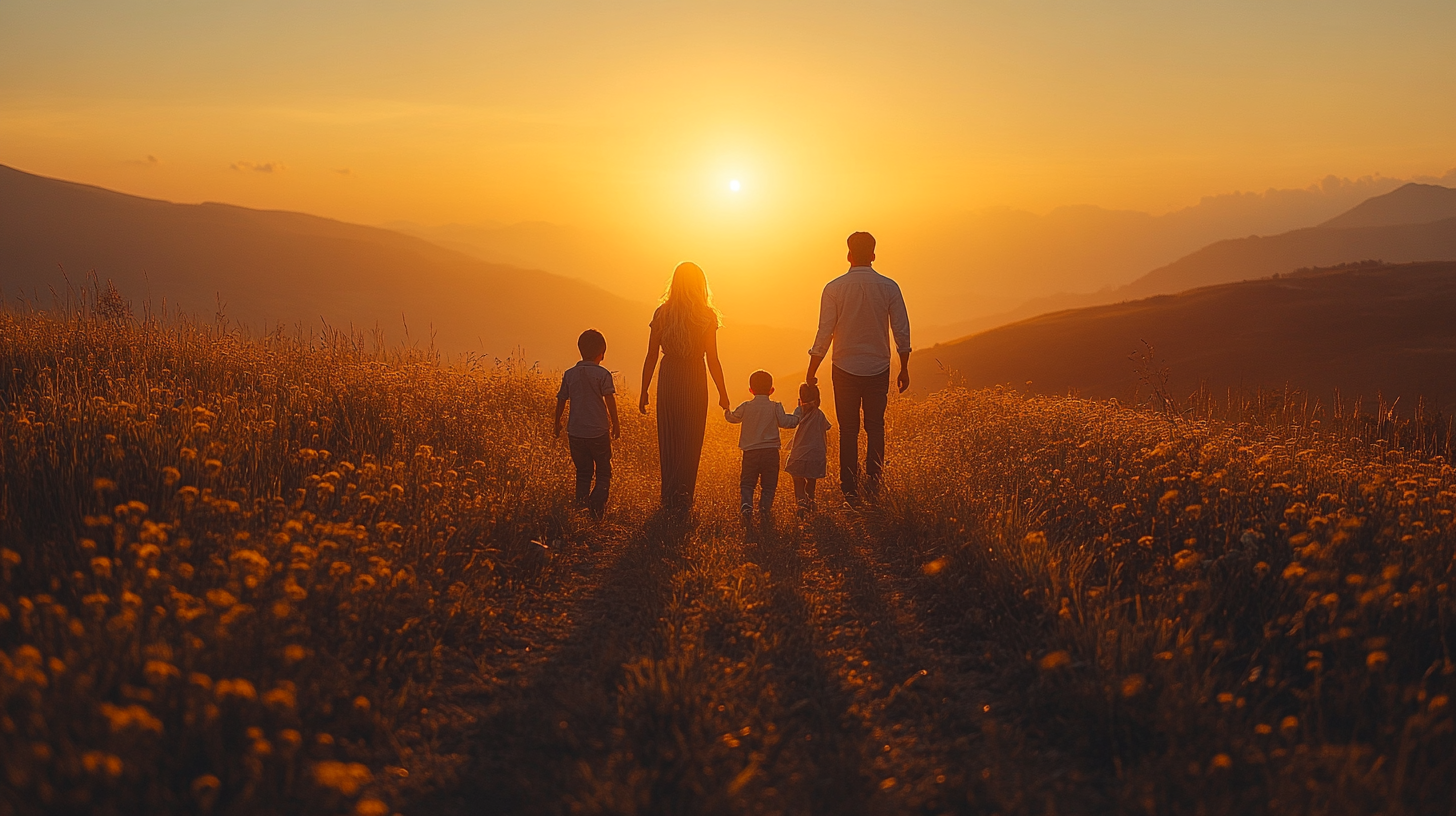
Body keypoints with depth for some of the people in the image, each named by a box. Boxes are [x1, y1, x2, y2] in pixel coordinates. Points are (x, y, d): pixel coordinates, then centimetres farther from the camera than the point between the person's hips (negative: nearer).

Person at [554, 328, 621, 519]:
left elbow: (561, 401, 10)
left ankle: (581, 506, 8)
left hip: (575, 432, 4)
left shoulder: (569, 374, 5)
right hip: (599, 432, -4)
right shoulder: (603, 374, -7)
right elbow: (610, 400, -13)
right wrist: (615, 424, -5)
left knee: (583, 472, 15)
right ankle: (597, 505, -15)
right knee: (604, 473, 5)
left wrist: (558, 424, 22)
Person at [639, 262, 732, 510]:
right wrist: (722, 393, 3)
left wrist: (644, 391, 9)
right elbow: (712, 360, -6)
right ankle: (683, 497, 4)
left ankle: (668, 497, 16)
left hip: (668, 379, 2)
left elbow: (651, 357, 1)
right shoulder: (706, 316, -6)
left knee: (668, 440, 12)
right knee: (690, 441, 6)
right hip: (694, 381, -2)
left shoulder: (662, 313, 0)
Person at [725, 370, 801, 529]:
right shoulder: (775, 407, -2)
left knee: (747, 484, 6)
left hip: (750, 452, 1)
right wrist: (797, 414, 12)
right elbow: (784, 422, -3)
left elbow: (732, 417, 14)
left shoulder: (746, 407, 2)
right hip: (771, 451, -1)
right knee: (768, 485, 6)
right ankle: (764, 508, -14)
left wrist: (726, 409, 36)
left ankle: (746, 506, -20)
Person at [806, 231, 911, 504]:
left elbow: (825, 332, -6)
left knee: (848, 431, 5)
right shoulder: (889, 287, -3)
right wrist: (904, 369, 10)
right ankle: (873, 483, 3)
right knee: (875, 427, 12)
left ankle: (850, 491, 5)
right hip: (878, 368, 1)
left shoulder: (834, 288, -6)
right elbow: (902, 331, -1)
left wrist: (812, 371, 3)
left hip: (845, 369, -1)